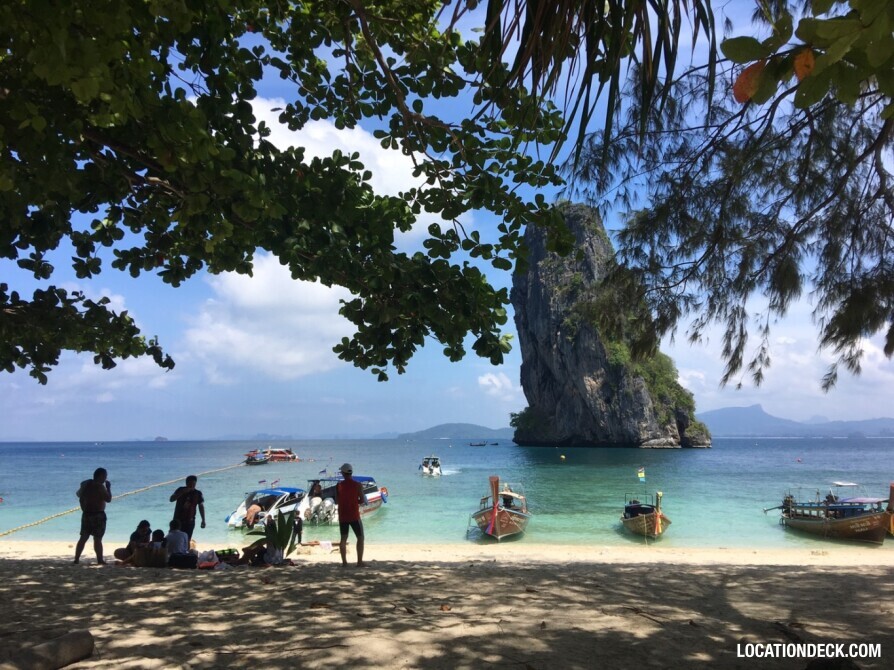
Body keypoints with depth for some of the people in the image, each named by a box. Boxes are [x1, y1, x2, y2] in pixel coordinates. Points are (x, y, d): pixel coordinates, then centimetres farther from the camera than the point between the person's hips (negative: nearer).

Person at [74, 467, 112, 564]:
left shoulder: (85, 484, 8)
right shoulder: (100, 486, -15)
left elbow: (78, 494, 21)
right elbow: (108, 499, -16)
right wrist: (108, 487, -6)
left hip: (86, 514, 7)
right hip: (98, 515, -7)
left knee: (83, 537, 13)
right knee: (97, 538, -4)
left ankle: (76, 559, 15)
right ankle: (100, 560, -2)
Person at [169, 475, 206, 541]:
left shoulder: (198, 493, -2)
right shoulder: (180, 490, -2)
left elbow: (201, 506, 4)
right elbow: (171, 499, -13)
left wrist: (203, 520, 3)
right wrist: (182, 492, -24)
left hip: (190, 521, 0)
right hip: (178, 520, 1)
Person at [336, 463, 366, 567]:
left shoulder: (339, 485, -1)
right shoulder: (357, 485, -9)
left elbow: (337, 499, 5)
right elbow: (362, 500, -8)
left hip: (342, 516, 3)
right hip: (354, 516, -3)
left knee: (343, 538, 13)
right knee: (360, 538, 7)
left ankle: (344, 561, 9)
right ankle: (360, 561, 1)